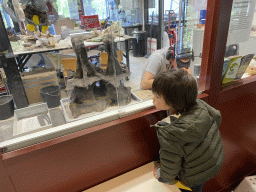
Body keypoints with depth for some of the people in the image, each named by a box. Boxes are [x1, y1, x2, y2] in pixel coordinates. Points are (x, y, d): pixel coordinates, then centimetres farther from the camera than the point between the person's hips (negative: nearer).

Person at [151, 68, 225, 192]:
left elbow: (171, 167, -25)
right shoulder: (201, 106, -22)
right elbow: (217, 117, 1)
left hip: (194, 177, -7)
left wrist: (162, 176, -4)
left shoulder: (169, 134, -40)